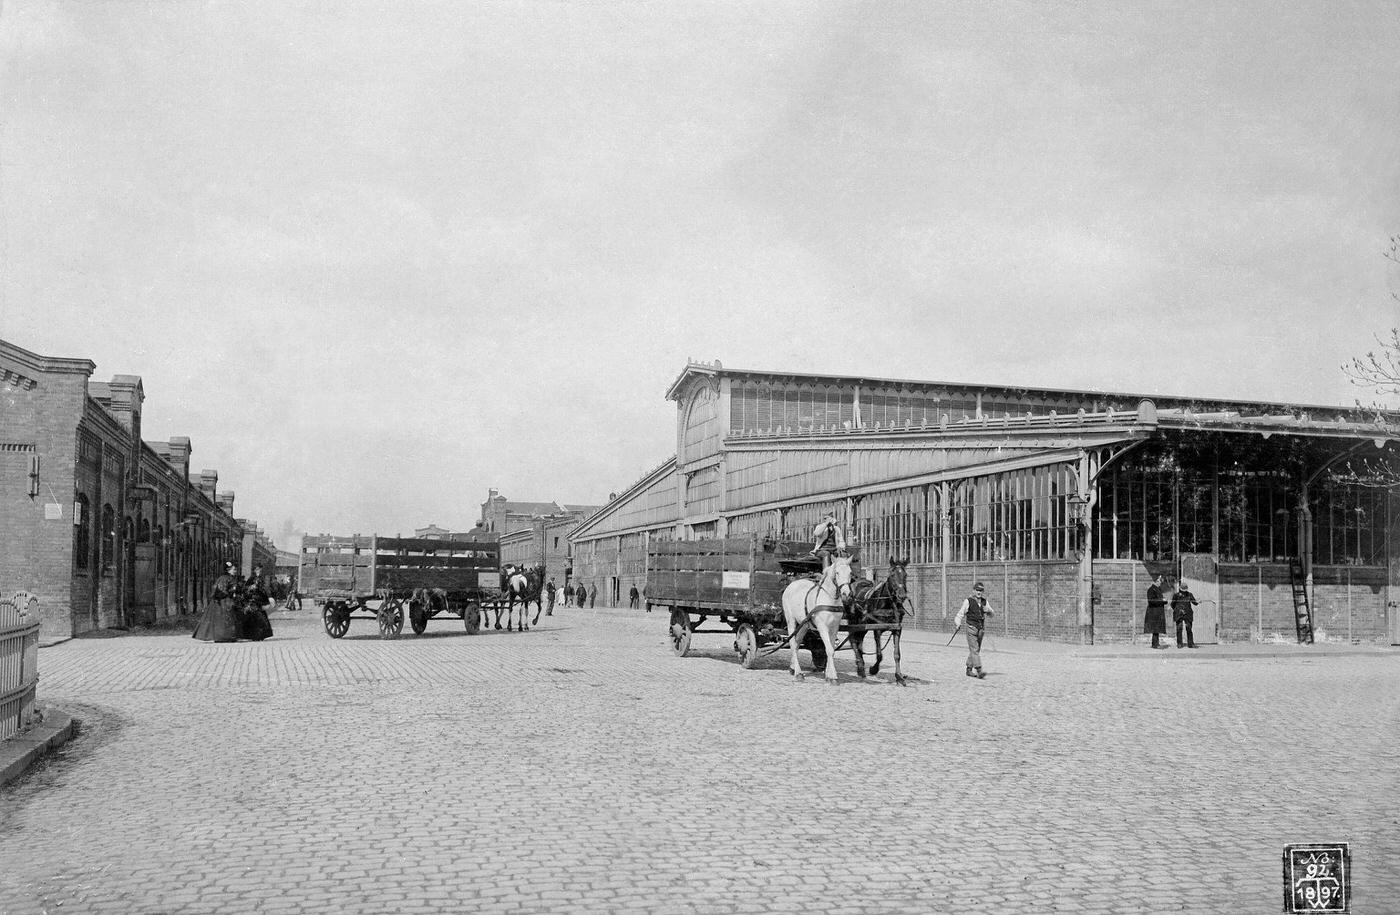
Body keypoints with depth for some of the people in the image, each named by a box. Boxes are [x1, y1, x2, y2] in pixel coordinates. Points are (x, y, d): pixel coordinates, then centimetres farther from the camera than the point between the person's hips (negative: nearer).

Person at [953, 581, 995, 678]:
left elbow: (991, 614, 16)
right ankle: (979, 670, -19)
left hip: (980, 629, 6)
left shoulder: (984, 602, 9)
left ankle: (969, 670, 22)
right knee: (974, 650, -12)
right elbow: (961, 614, -6)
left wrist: (988, 610, -8)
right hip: (971, 628, -6)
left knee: (976, 650, 12)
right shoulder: (968, 601, -6)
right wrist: (956, 625, -18)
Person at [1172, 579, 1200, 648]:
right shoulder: (1176, 595, 3)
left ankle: (1190, 643, 4)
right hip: (1178, 614, -1)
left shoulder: (1189, 595, 7)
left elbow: (1194, 602, -1)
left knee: (1189, 629, -1)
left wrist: (1197, 602, -21)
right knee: (1179, 628, -1)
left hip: (1188, 614, 1)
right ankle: (1179, 644, 6)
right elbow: (1172, 604, 8)